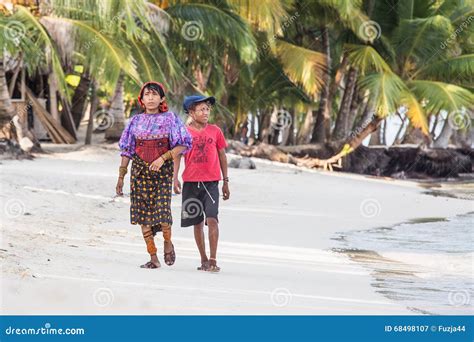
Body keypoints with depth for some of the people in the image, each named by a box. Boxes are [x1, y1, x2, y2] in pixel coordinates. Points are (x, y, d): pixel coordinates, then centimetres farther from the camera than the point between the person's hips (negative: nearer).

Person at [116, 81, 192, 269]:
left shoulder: (169, 119, 3)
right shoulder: (136, 121, 10)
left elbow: (183, 145, -2)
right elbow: (126, 151, 11)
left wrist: (163, 158, -14)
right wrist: (121, 177, 8)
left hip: (162, 170, -3)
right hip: (139, 170, 3)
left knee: (162, 210, -16)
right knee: (142, 213, -2)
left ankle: (168, 242, 14)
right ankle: (153, 258, 4)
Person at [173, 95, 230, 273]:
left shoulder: (215, 131, 5)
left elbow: (222, 156, 12)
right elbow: (177, 155, 1)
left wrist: (226, 181, 12)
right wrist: (175, 178, -12)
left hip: (211, 183, -1)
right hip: (191, 183, 1)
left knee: (212, 219, -15)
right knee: (197, 223, 8)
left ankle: (213, 260, -12)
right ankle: (203, 259, 20)